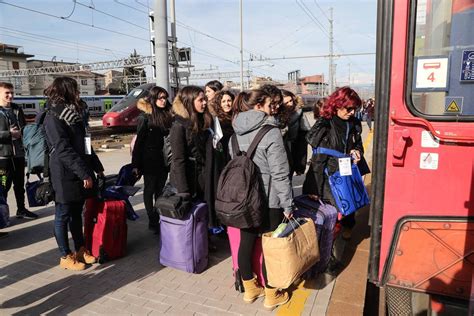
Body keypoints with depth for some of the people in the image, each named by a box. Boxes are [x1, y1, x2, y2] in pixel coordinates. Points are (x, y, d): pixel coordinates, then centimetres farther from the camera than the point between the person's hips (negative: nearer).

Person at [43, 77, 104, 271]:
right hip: (65, 176, -8)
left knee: (76, 213, 15)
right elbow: (63, 150, -20)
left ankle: (80, 250, 27)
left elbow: (85, 143, 17)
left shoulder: (74, 114, 13)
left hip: (80, 175, 8)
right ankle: (65, 257, 17)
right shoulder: (53, 118, -12)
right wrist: (84, 174, -22)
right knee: (63, 216, 5)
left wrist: (97, 167, 17)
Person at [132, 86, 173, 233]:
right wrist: (136, 163, -11)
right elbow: (139, 141, -9)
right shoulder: (145, 117, -9)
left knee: (160, 189, 12)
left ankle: (161, 218, 23)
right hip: (149, 159, -4)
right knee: (150, 190, 7)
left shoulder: (168, 115, 4)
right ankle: (152, 221, 16)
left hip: (164, 159, 4)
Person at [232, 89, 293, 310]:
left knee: (246, 242, 15)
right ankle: (271, 295, 24)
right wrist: (287, 204, -12)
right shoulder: (270, 132, -16)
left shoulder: (236, 132, 5)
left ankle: (249, 289, 33)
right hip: (268, 199, -7)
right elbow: (280, 173, -18)